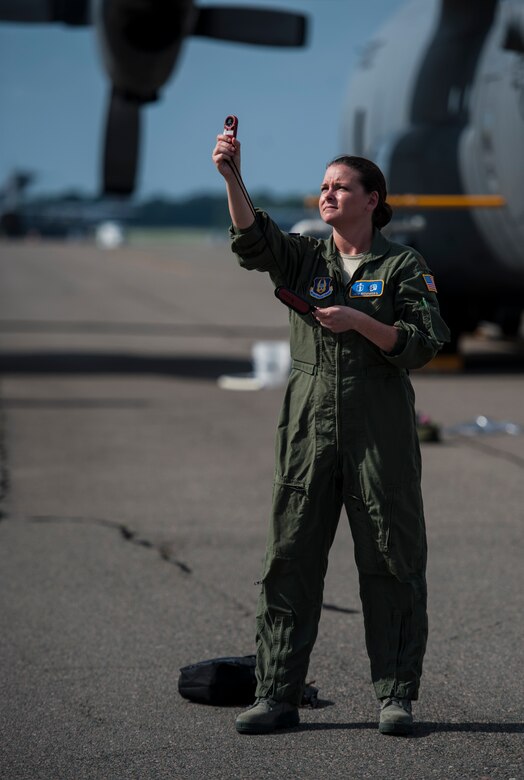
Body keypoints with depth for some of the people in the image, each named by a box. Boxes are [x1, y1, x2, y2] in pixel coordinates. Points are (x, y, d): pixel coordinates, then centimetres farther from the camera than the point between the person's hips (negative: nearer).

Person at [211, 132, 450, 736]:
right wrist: (231, 177, -22)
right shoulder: (304, 258, 12)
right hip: (309, 428, 3)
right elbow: (253, 240, -7)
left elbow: (427, 343, -4)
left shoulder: (402, 265, 4)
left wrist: (359, 322, -15)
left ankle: (396, 696, 9)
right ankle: (277, 695, 7)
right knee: (289, 560, 1)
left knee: (391, 565, 1)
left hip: (380, 431, -3)